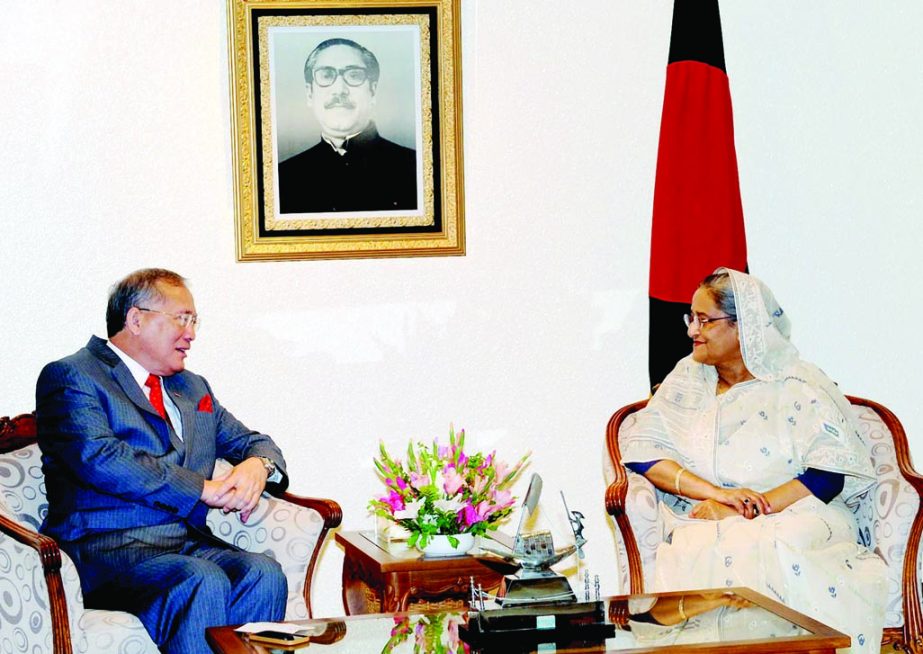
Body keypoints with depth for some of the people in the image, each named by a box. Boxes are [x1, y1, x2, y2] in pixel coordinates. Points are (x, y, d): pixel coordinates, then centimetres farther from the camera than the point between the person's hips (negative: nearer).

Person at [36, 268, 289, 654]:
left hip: (188, 543, 6)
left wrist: (258, 465, 2)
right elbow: (96, 457, -14)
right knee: (203, 582, -34)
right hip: (106, 547, -6)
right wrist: (201, 488, -14)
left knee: (262, 574, -25)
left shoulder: (192, 388, 26)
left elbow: (253, 443, 30)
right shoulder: (71, 376, 2)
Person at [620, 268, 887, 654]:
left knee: (774, 553, -38)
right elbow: (640, 450, 2)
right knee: (701, 555, -36)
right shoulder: (687, 380, 15)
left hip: (794, 517, -2)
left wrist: (758, 505, -18)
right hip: (707, 522, 2)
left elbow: (835, 471, -6)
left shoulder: (798, 386, 5)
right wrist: (717, 492, -13)